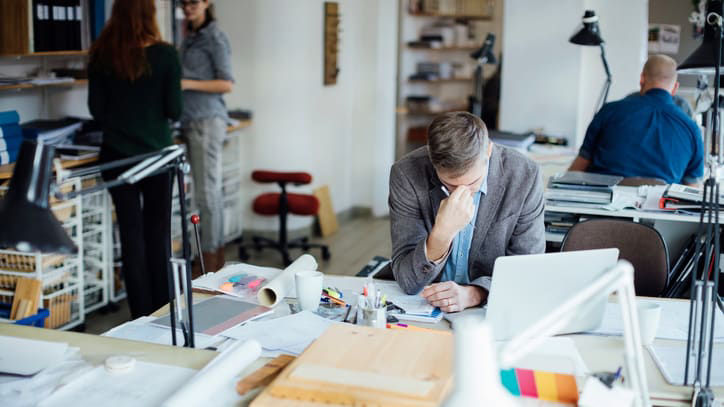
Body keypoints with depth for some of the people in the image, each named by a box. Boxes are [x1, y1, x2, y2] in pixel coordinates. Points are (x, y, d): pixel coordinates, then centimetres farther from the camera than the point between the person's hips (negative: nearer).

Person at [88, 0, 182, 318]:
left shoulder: (101, 57, -2)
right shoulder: (165, 55, -9)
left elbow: (96, 109, 2)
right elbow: (174, 110, -7)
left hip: (117, 154, 2)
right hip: (156, 153, -1)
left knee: (131, 232, 7)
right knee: (158, 232, 10)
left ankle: (141, 314, 11)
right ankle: (161, 313, 15)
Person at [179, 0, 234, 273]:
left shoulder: (215, 39, -6)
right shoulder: (189, 38, 17)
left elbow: (226, 84, -11)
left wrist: (188, 84, -18)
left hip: (208, 120, -8)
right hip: (191, 121, 8)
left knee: (207, 192, -9)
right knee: (209, 191, 11)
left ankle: (210, 270, -5)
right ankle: (218, 260, 18)